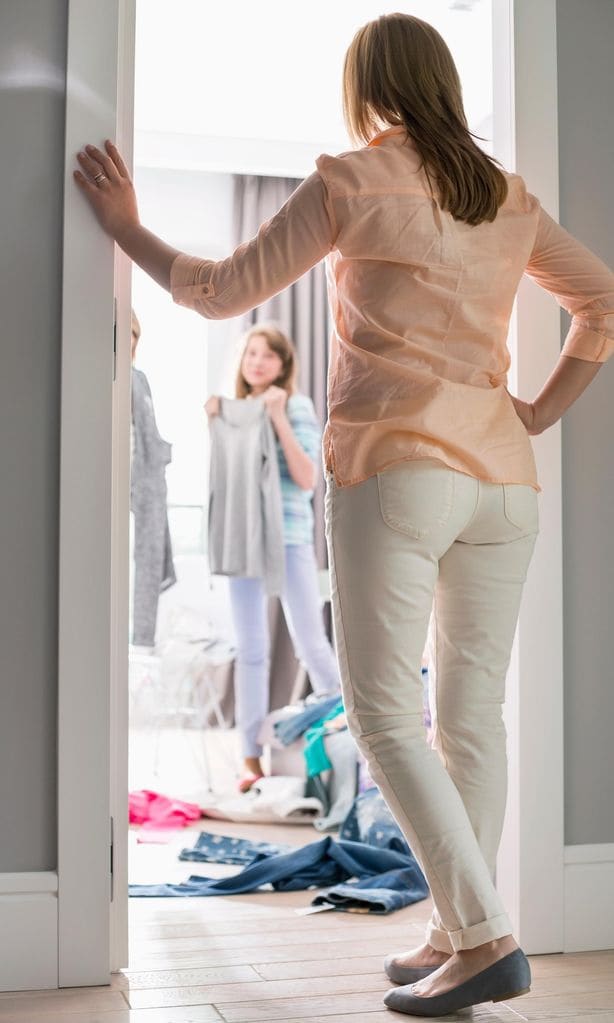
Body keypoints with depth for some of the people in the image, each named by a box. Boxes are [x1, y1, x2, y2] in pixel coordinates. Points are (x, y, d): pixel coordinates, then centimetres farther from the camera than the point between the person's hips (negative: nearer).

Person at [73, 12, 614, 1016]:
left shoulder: (349, 182, 0)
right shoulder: (508, 199, 15)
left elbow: (221, 291, 2)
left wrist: (125, 226, 16)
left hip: (394, 469, -5)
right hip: (501, 478, 6)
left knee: (383, 713, -1)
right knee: (472, 714, 8)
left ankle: (485, 938, -6)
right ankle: (457, 936, 14)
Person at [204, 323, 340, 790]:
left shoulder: (298, 406, -2)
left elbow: (307, 479, -11)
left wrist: (278, 418, -15)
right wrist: (214, 424, -3)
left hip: (290, 537, -3)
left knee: (312, 644, 0)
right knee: (250, 649, 7)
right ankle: (253, 758, 14)